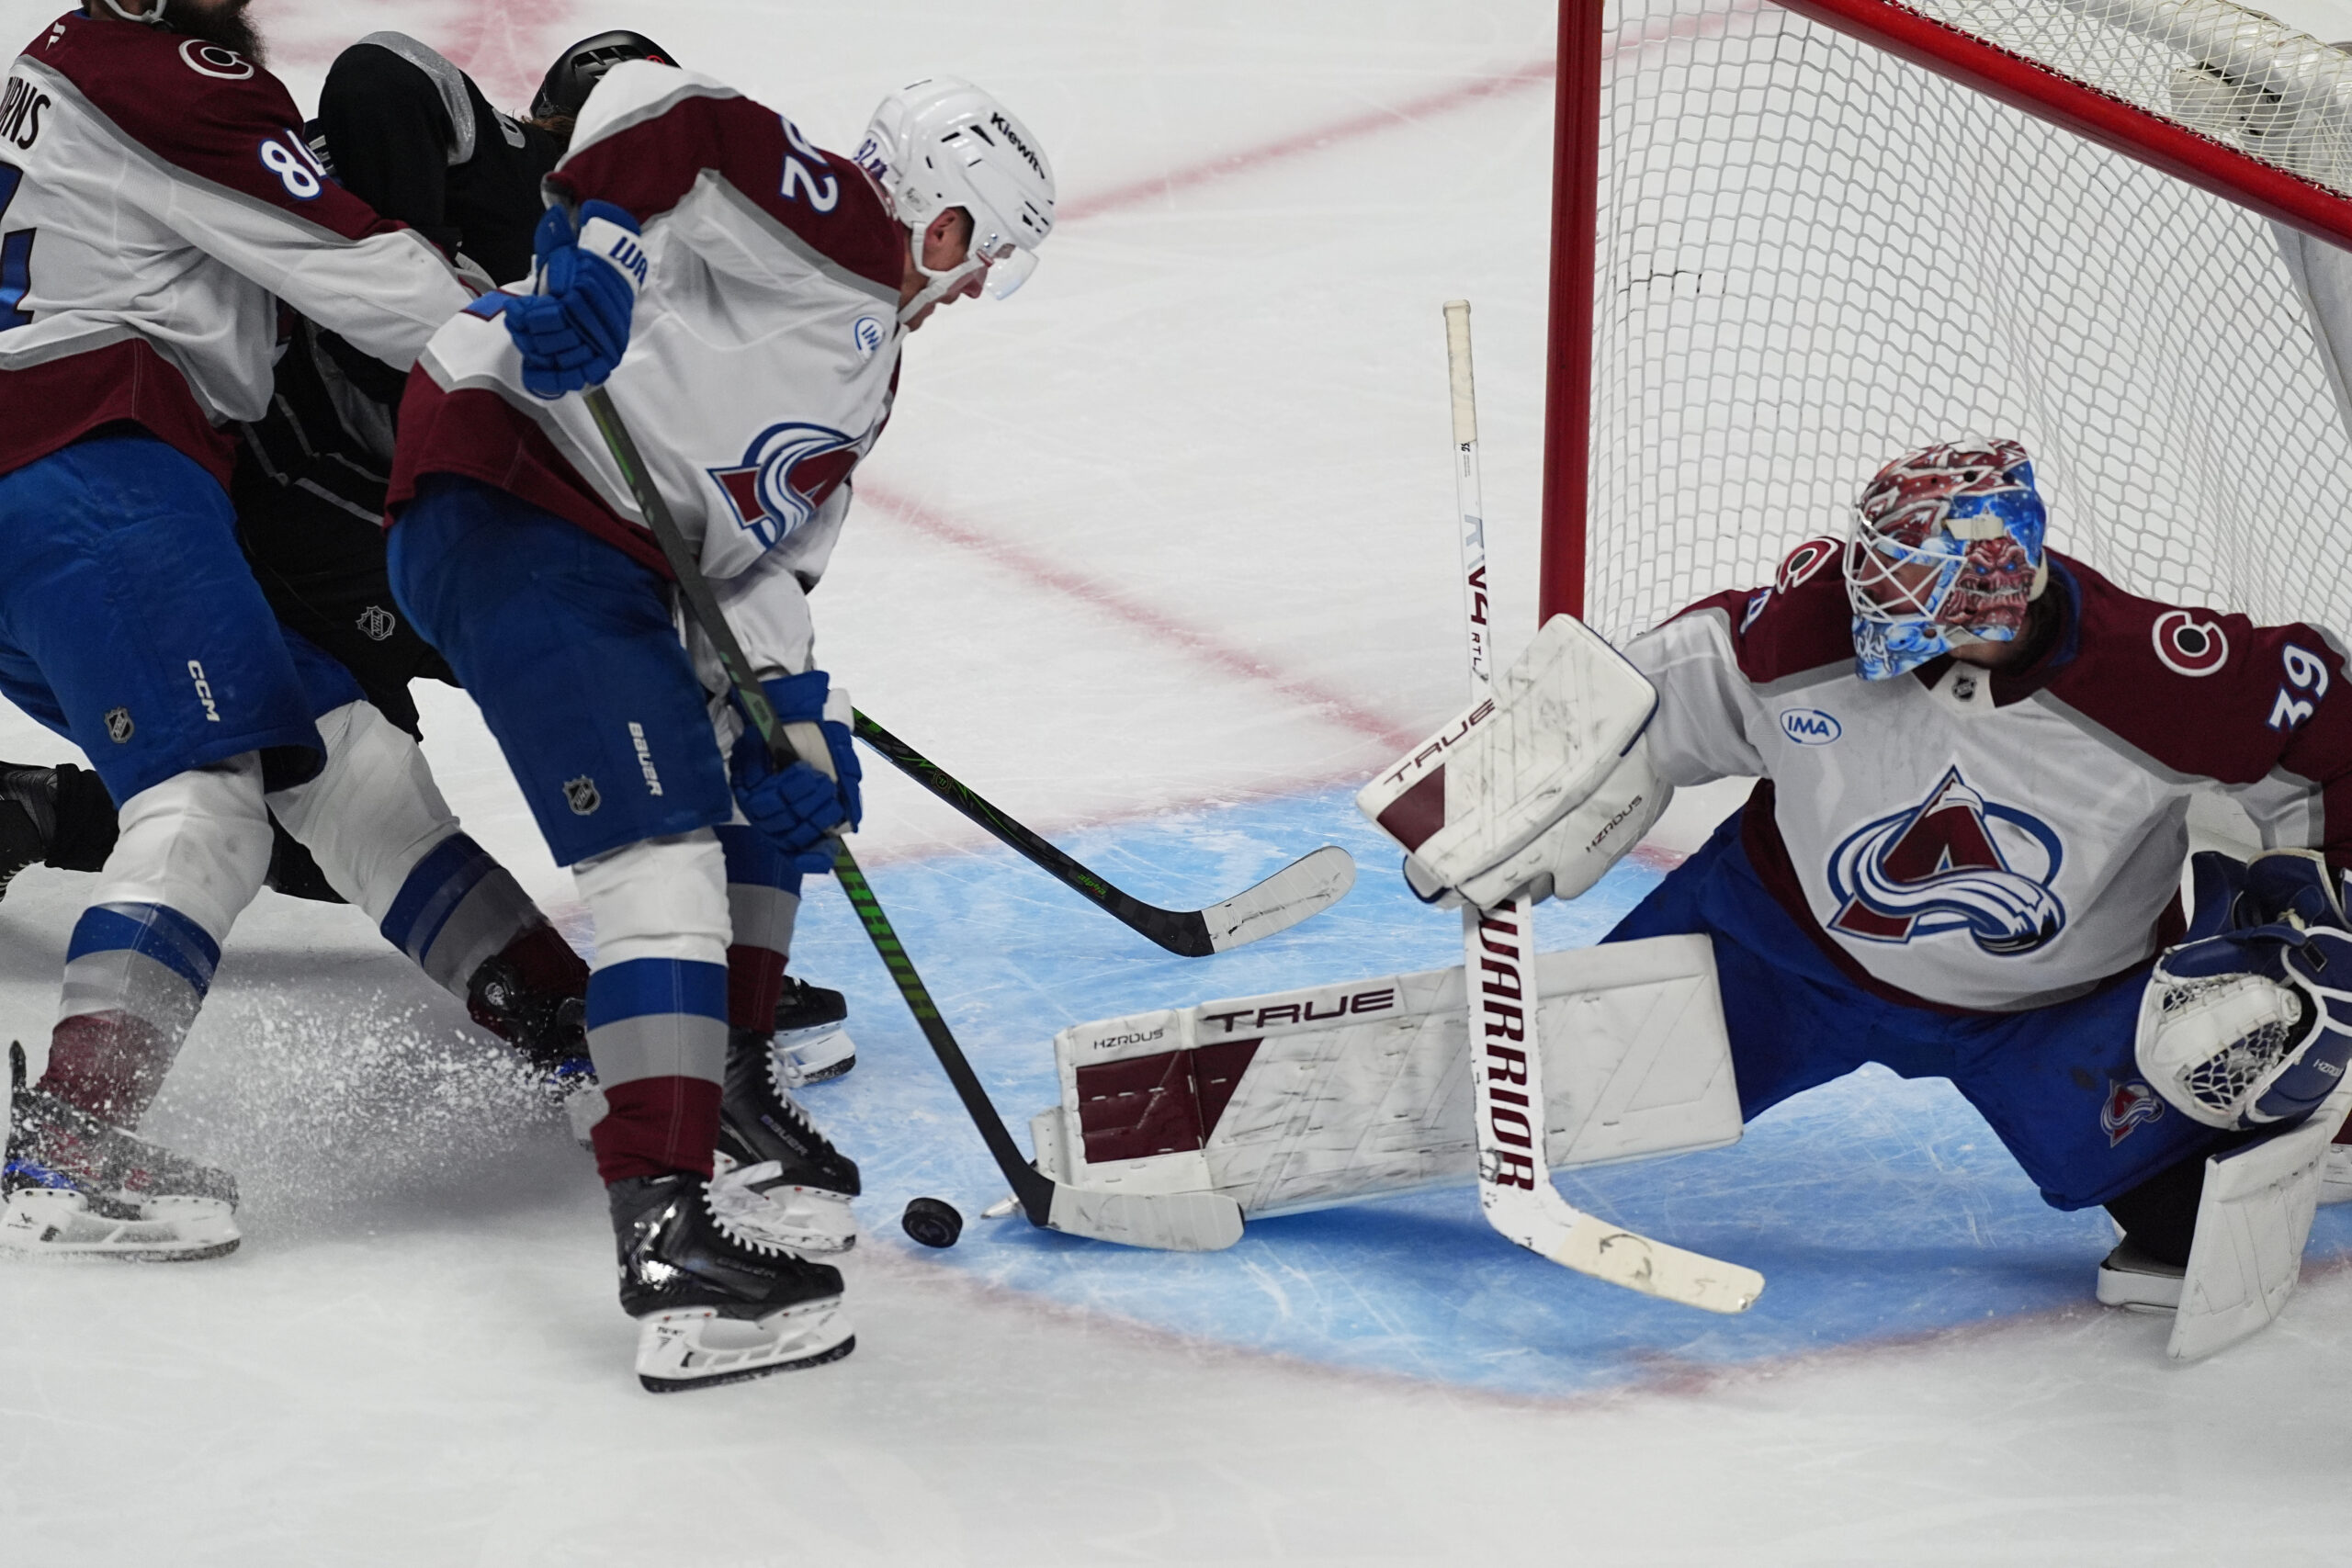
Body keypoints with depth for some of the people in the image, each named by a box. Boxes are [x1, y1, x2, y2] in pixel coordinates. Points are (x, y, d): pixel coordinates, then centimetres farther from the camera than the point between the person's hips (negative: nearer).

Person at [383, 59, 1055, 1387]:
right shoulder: (839, 228, -4)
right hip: (516, 506, -11)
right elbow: (660, 104, -18)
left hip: (628, 562, 11)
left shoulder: (860, 373, 25)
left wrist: (794, 710, 5)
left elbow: (765, 556, 19)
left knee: (783, 802, 24)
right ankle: (670, 1234, -30)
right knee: (664, 848, -21)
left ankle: (725, 1087, 36)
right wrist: (599, 247, -32)